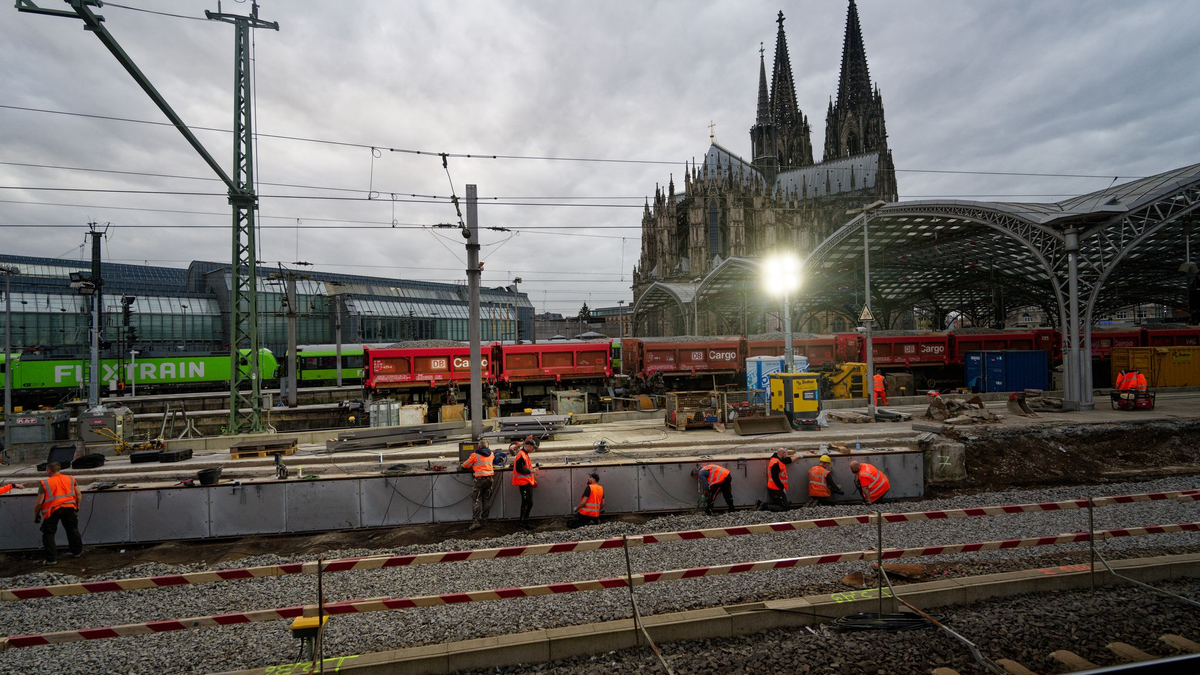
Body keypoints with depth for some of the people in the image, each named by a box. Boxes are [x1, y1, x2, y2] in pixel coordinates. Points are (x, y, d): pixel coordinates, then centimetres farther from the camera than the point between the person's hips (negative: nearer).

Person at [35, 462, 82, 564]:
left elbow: (39, 502, -4)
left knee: (48, 534, 10)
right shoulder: (71, 479, 10)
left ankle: (51, 559, 8)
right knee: (73, 530, 19)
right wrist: (77, 507, 20)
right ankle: (77, 552, 27)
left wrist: (36, 515, 10)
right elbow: (78, 495, 7)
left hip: (52, 510, -3)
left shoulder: (44, 483, -1)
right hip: (69, 508, 3)